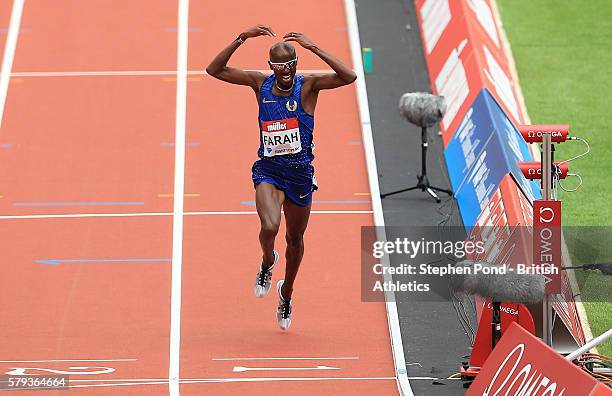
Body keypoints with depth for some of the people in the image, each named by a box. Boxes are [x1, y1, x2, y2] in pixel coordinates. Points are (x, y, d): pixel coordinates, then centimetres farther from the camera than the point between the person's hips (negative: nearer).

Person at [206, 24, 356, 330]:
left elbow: (349, 77, -26)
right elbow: (214, 70, -7)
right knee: (269, 228, -25)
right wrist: (241, 39, -18)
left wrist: (313, 48, -31)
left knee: (295, 239, 15)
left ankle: (286, 293, 41)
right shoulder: (260, 84, -4)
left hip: (300, 172, 0)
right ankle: (267, 262, 12)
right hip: (268, 170, 0)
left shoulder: (308, 85, -10)